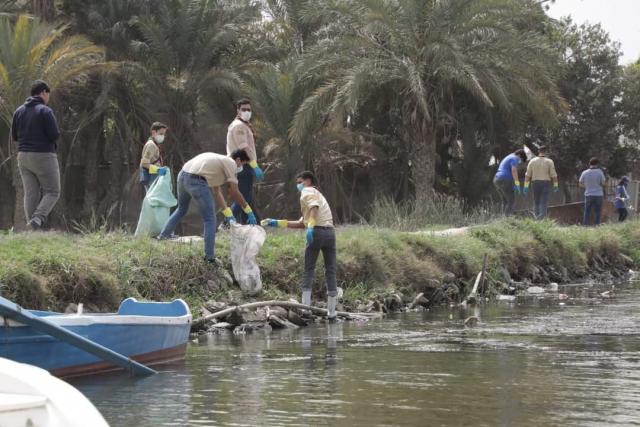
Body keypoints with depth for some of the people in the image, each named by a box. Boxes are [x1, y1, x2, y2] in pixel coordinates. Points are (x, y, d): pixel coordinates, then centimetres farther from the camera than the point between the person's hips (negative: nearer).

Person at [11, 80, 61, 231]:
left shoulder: (19, 111, 6)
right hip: (43, 157, -6)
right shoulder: (45, 111, -13)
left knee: (31, 194, 6)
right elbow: (55, 135, -17)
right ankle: (38, 219, -17)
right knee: (52, 192, 5)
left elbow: (15, 136, 10)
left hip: (24, 156, 6)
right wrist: (53, 132, 6)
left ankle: (33, 230, 0)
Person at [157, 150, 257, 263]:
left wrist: (228, 214, 24)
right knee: (210, 220, 1)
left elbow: (217, 192, 28)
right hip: (196, 181, -9)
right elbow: (234, 193, 1)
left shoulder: (220, 161, 30)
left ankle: (164, 234, 41)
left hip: (182, 175, 9)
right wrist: (249, 212, 8)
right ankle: (209, 256, 1)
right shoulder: (231, 163, 6)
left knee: (181, 210, 33)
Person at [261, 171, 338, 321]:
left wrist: (310, 226, -29)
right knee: (330, 271, 6)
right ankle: (331, 313, 6)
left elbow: (314, 207, -16)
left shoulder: (307, 192, 8)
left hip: (317, 231, -7)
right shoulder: (317, 194, 34)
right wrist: (278, 223, 30)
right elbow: (301, 223, 31)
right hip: (330, 230, 7)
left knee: (309, 271, 0)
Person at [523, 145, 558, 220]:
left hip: (535, 183, 2)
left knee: (536, 202, 14)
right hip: (545, 183, -2)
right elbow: (554, 175, -5)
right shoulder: (549, 162, -3)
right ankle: (542, 217, -15)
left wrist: (526, 187, 2)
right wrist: (555, 186, 2)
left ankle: (537, 216, 10)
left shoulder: (532, 161, 2)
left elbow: (527, 175, -1)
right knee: (543, 202, -3)